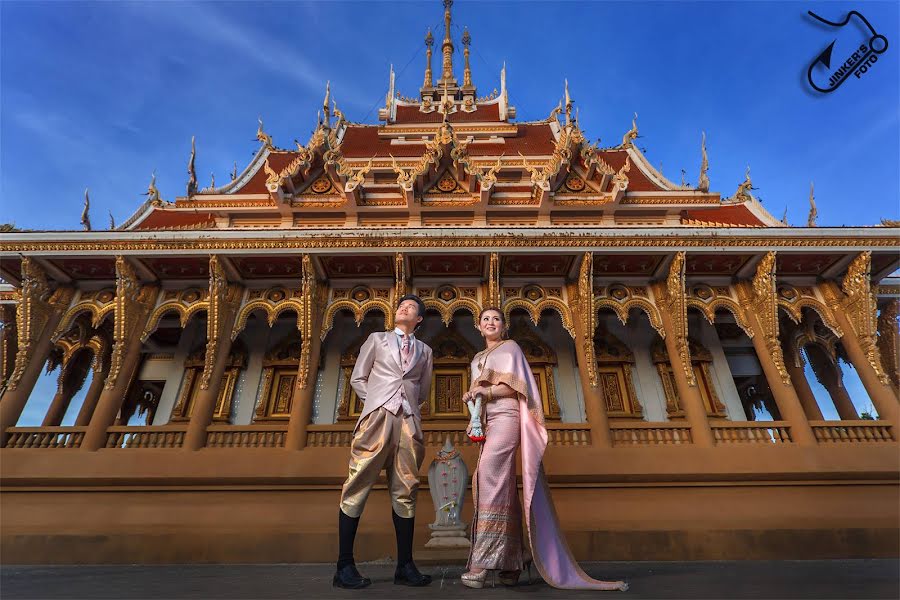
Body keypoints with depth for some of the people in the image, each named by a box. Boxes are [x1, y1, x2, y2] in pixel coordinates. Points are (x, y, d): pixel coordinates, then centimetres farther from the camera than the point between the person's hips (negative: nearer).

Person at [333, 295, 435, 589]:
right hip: (377, 417, -2)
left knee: (405, 493, 4)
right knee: (357, 489, -4)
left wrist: (405, 403, 12)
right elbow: (358, 379, 12)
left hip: (409, 421, 2)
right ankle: (344, 566, 3)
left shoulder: (424, 350, 18)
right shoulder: (377, 339, 14)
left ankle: (405, 566, 12)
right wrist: (377, 402, 5)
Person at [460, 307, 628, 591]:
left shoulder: (510, 347, 6)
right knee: (502, 491, 5)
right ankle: (511, 562, 9)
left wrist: (487, 391, -17)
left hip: (505, 418, -7)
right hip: (486, 424, 7)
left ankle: (480, 562, -21)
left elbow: (515, 385, -5)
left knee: (489, 478, -20)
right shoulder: (477, 358, 25)